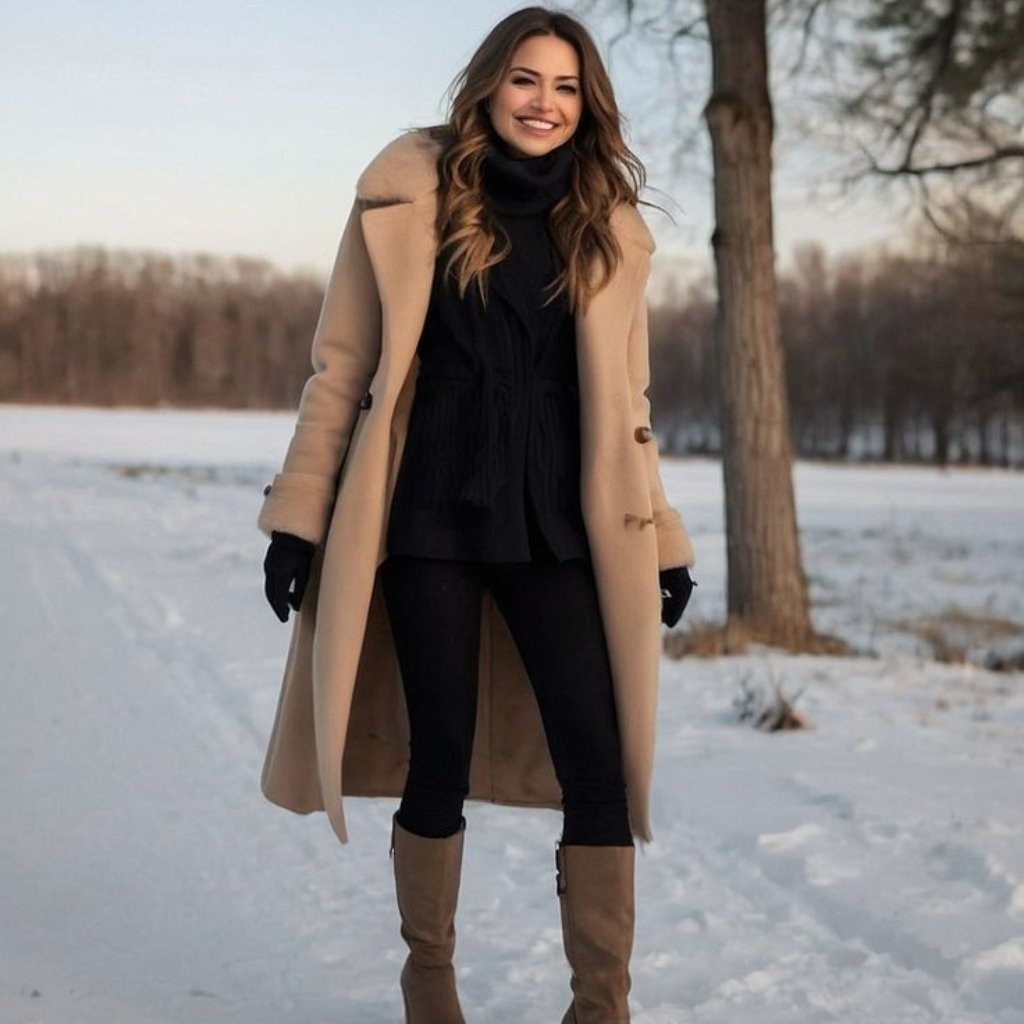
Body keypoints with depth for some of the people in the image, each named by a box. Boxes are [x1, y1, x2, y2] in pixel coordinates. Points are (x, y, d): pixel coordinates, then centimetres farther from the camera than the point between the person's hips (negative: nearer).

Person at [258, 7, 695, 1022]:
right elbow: (341, 366, 3)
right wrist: (298, 513, -2)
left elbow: (623, 399, 14)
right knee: (441, 758, 4)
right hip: (429, 516, -2)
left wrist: (663, 540, 11)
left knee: (601, 767, -5)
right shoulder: (411, 195, 1)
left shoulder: (606, 225, 9)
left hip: (555, 524, 2)